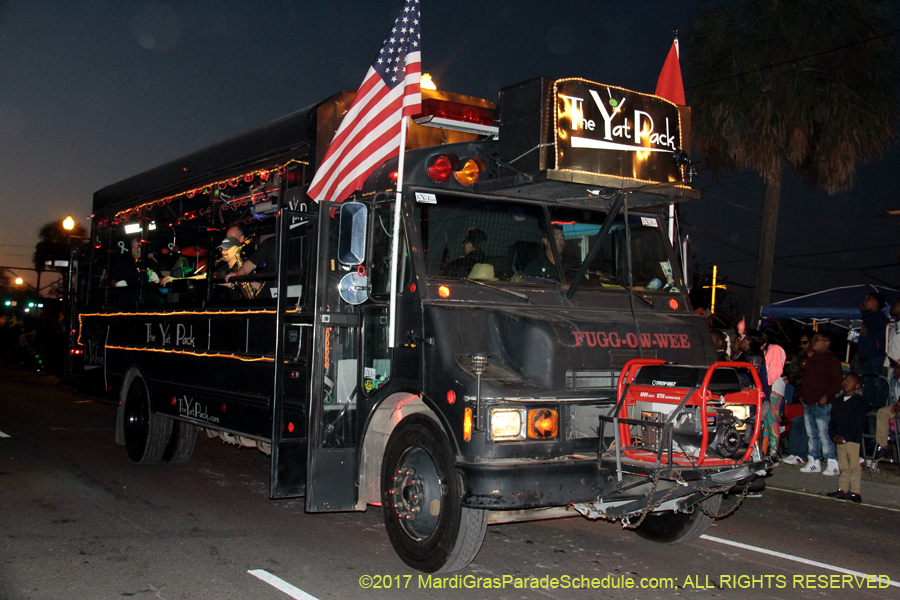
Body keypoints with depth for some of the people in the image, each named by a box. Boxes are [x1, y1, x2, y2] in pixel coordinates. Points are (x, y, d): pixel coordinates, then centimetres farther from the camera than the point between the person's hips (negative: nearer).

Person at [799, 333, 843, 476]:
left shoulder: (831, 359, -7)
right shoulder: (812, 359, 20)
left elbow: (838, 380, -13)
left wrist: (826, 396, -19)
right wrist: (802, 394, 17)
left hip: (822, 403, -9)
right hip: (808, 402, 9)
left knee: (824, 434, -10)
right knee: (812, 434, 11)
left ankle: (833, 465, -5)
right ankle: (814, 463, 17)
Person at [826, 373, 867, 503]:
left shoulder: (859, 402, -6)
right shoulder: (838, 402, 14)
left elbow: (859, 424, -12)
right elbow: (832, 421, 14)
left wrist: (846, 437, -16)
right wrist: (833, 436, -1)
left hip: (853, 439, -6)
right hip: (840, 440, 6)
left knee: (854, 466, -5)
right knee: (844, 466, 10)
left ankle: (855, 492, -4)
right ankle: (842, 490, 15)